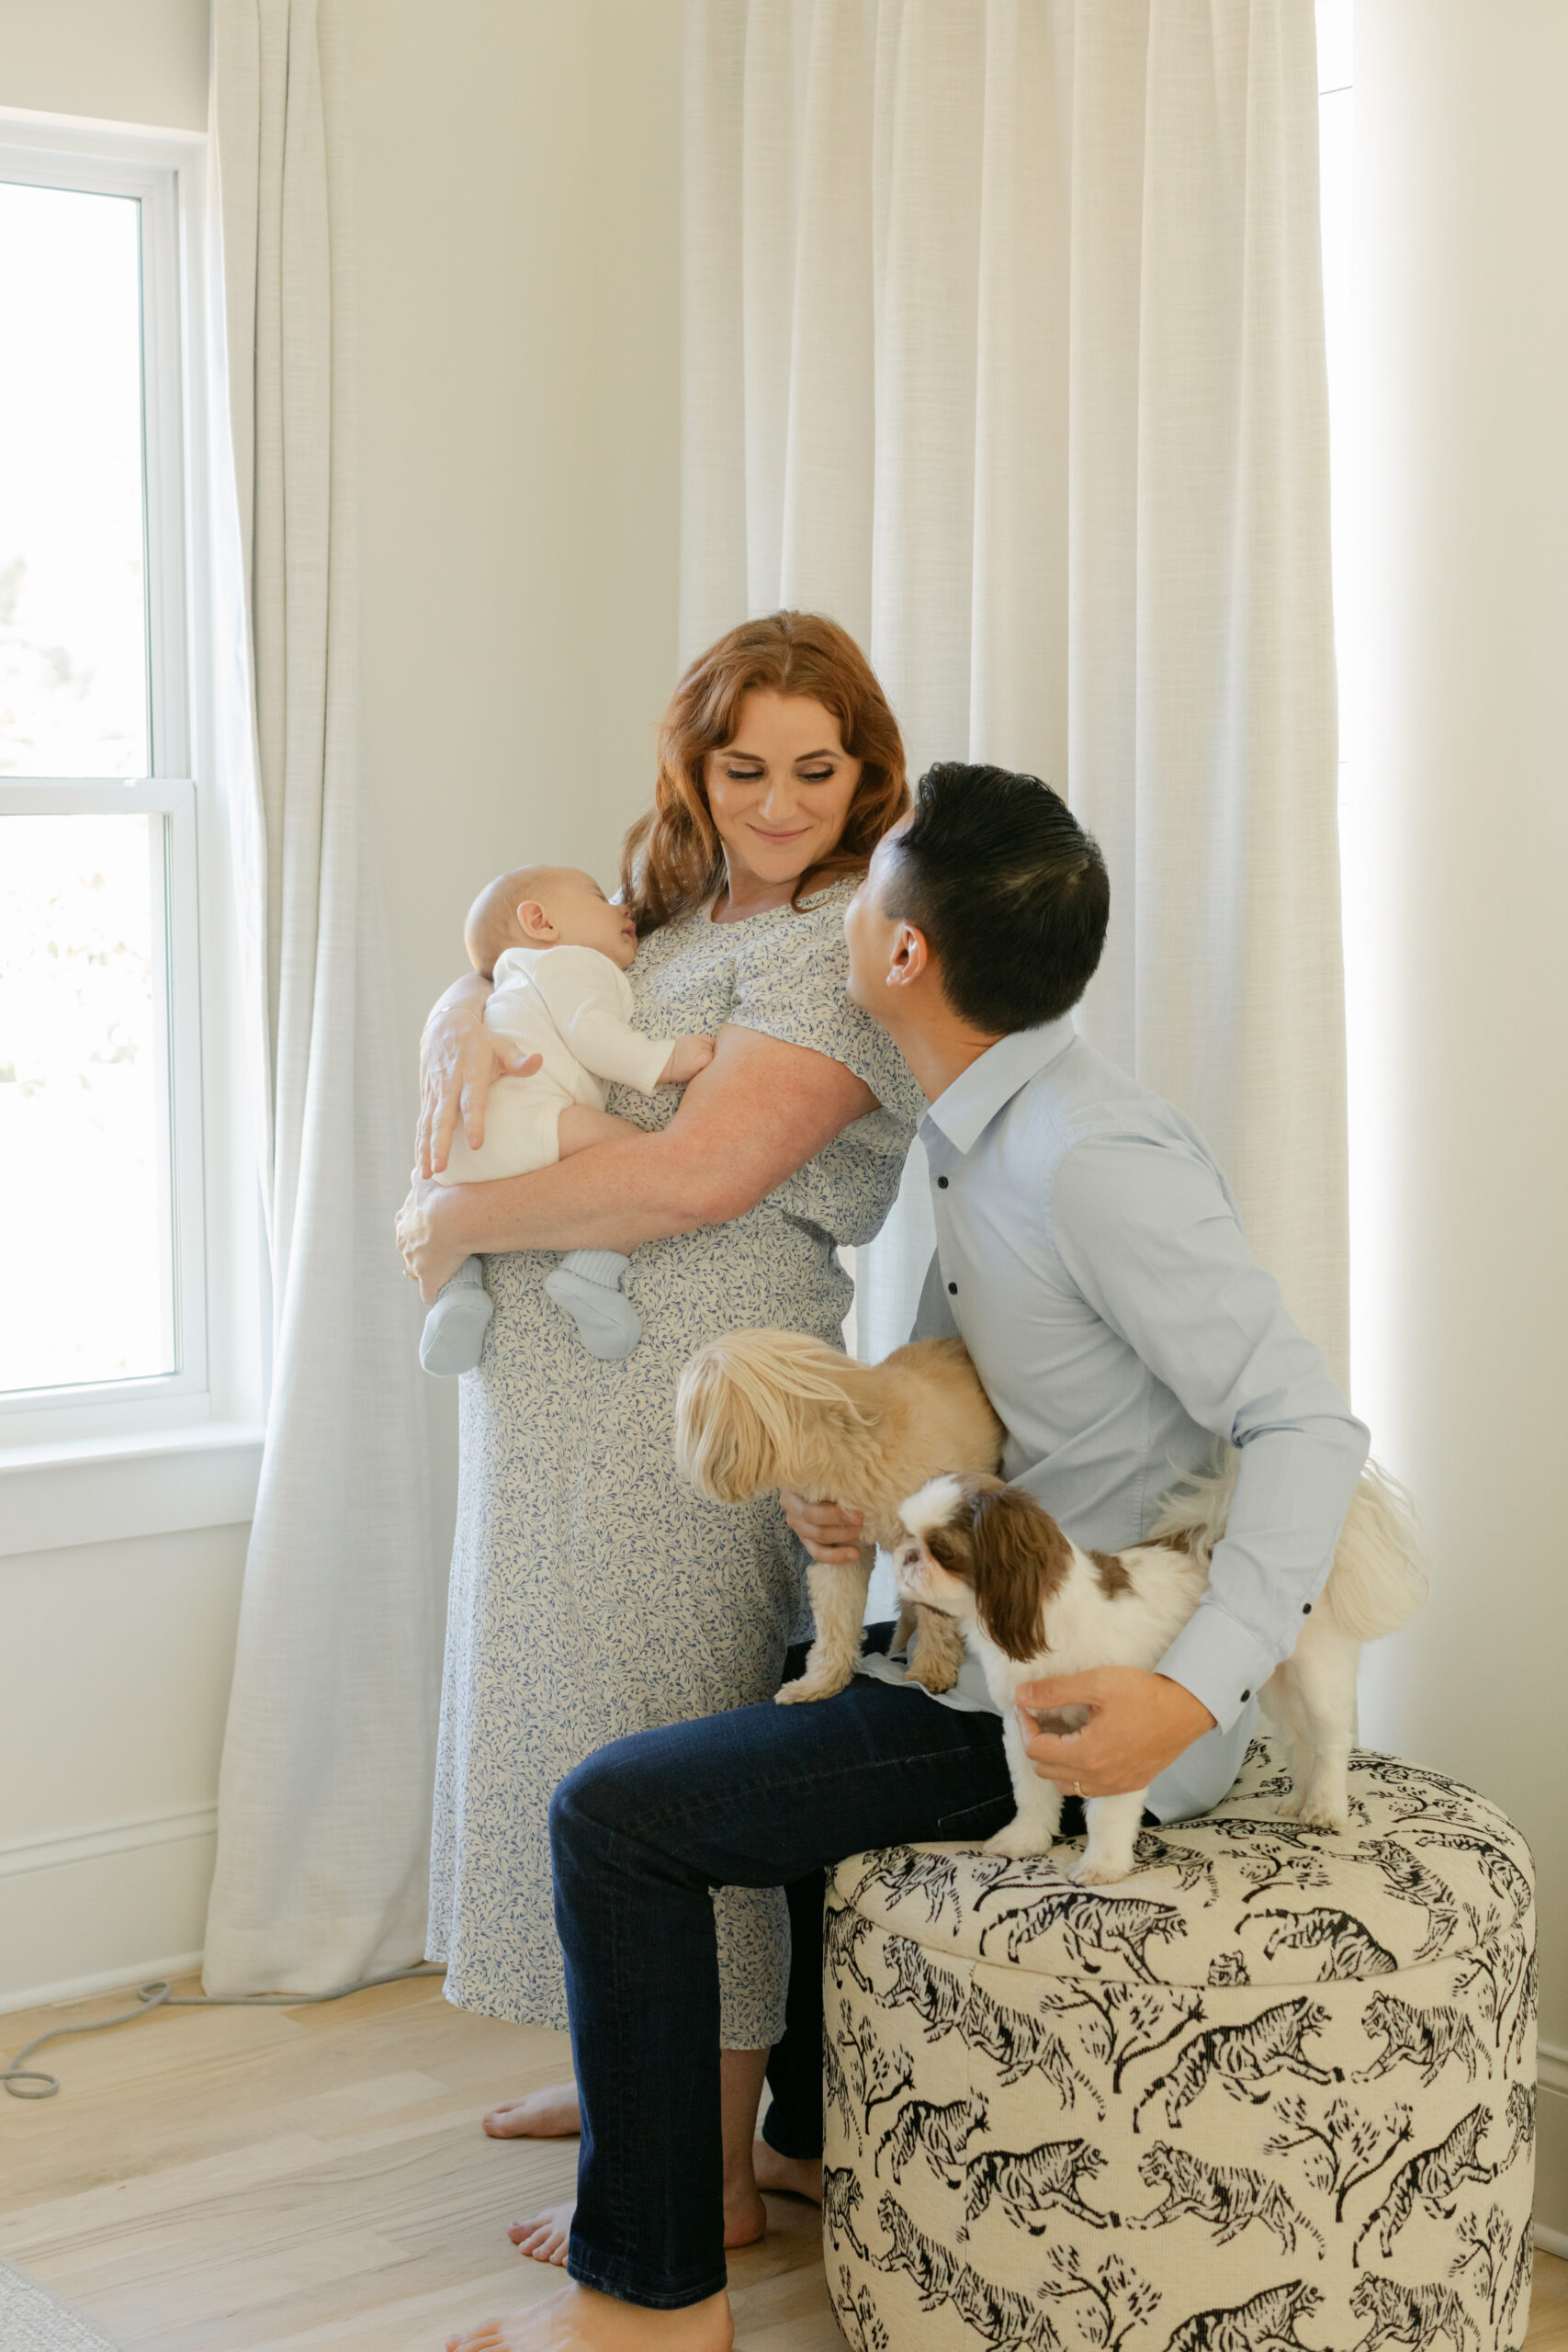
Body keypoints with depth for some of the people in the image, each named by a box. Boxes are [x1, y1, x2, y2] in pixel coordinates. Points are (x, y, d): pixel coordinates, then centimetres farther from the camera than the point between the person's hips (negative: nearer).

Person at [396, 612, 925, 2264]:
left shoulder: (839, 947, -12)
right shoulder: (672, 917, 16)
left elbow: (697, 1176, -22)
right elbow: (512, 968, 23)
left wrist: (450, 1222, -12)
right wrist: (468, 1015, -4)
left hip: (688, 1398, -9)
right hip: (565, 1388, 9)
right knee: (582, 1720, 17)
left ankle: (713, 2176, 8)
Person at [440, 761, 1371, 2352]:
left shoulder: (1095, 1161, -24)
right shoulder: (985, 1142, 7)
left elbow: (1305, 1424, -26)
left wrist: (1196, 1691, -36)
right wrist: (848, 1487, -5)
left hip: (1078, 1709, -10)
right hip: (996, 1647, 10)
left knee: (614, 1814, -9)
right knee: (797, 1693, 33)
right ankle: (811, 2135, 44)